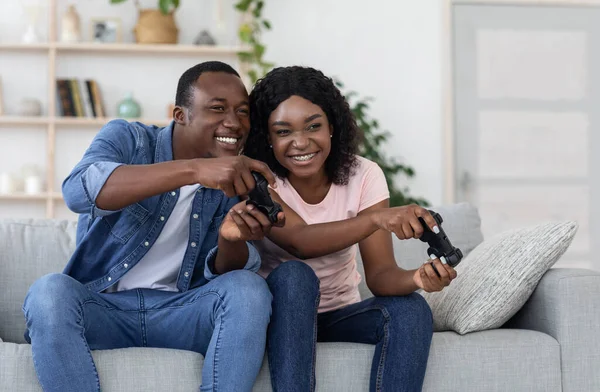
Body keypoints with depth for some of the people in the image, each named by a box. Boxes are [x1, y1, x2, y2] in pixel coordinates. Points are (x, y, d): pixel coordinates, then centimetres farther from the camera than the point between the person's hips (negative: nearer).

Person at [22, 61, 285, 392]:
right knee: (49, 290, -33)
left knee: (248, 288, -25)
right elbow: (78, 191, -26)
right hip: (101, 305, -2)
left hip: (180, 310, 2)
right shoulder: (127, 139, -3)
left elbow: (225, 274, 0)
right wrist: (193, 169, -38)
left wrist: (232, 240, -27)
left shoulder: (238, 179, 7)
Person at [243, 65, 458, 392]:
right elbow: (300, 241, -33)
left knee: (410, 309, -26)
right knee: (294, 275, -34)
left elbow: (379, 273, -18)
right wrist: (378, 218, -48)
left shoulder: (363, 176, -9)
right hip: (278, 315, -2)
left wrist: (415, 279, -42)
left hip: (339, 315, 3)